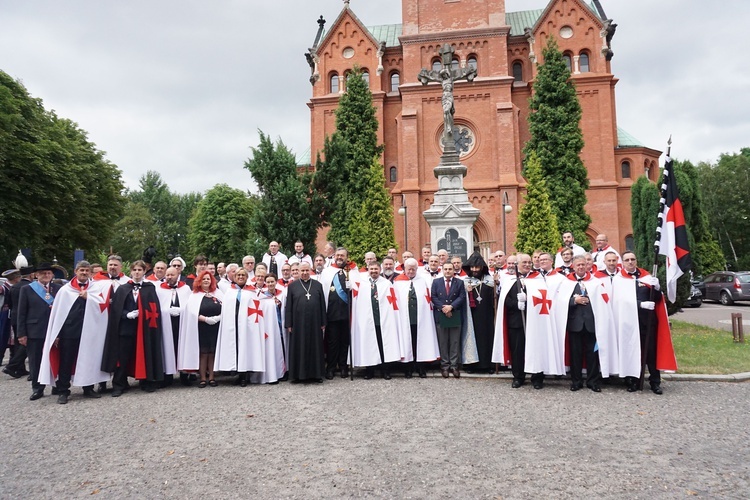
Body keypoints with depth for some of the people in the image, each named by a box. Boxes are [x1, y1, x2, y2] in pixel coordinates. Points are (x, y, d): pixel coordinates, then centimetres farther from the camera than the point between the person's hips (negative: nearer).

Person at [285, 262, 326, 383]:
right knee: (299, 348, 3)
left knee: (315, 347, 6)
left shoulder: (318, 285, 7)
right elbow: (289, 306, 3)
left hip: (314, 322, 1)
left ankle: (316, 373, 15)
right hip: (298, 322, -1)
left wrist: (323, 323, 2)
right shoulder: (292, 286, 4)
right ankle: (298, 374, 12)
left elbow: (322, 305, 7)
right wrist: (289, 324, -3)